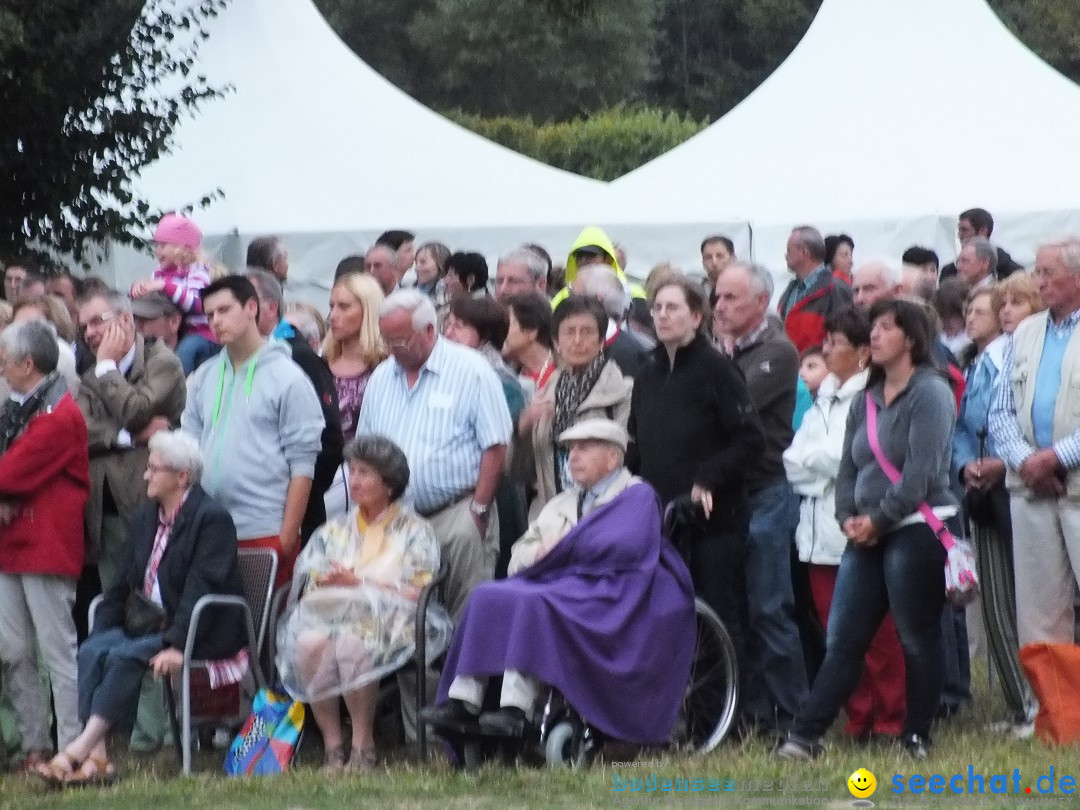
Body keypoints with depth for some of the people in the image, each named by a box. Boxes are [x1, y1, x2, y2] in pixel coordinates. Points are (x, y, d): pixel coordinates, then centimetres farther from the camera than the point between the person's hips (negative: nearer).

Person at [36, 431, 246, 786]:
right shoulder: (145, 517, 16)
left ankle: (79, 750, -33)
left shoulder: (212, 518, -10)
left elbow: (201, 590, -19)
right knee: (93, 650, -20)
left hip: (202, 633, -7)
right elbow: (125, 584, 18)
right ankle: (96, 756, -29)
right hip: (147, 623, 7)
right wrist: (101, 631, 4)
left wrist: (177, 645, -28)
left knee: (124, 656, -30)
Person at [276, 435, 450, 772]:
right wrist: (338, 583, -8)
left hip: (389, 622, -4)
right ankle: (331, 744, -29)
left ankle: (362, 744, -27)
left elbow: (417, 592, -1)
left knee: (352, 642, -39)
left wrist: (358, 583, -7)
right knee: (310, 641, -34)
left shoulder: (415, 532, 13)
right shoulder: (334, 531, 26)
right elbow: (309, 586, 16)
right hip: (330, 615, 4)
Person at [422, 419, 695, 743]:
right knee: (486, 596, -19)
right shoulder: (563, 503, 27)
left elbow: (626, 547, -13)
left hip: (606, 593, -7)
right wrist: (538, 554, -6)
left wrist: (559, 550, -4)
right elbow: (520, 556, 19)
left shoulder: (636, 495, 6)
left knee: (533, 604, -34)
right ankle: (463, 700, -29)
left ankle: (517, 707, -43)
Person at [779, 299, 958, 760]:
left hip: (916, 529, -7)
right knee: (843, 640, 3)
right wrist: (848, 517, -1)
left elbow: (921, 470, -16)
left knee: (917, 639, 0)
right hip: (866, 534, 7)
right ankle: (805, 735, -2)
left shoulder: (930, 393, -7)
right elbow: (848, 466, 16)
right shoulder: (866, 400, 16)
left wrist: (878, 519, -13)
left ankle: (917, 738, 8)